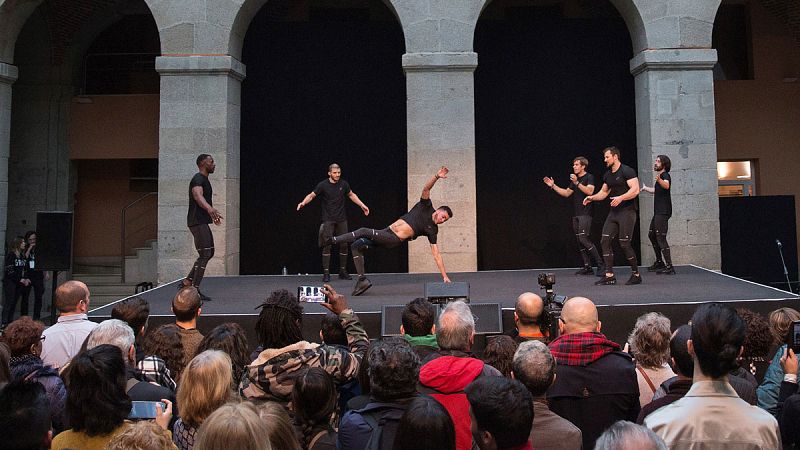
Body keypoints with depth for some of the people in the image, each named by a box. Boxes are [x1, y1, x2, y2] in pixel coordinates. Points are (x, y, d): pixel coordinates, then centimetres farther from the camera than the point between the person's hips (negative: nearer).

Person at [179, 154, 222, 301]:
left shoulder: (204, 179, 20)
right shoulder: (198, 179, -13)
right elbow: (198, 195, -33)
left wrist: (213, 215, 49)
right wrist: (209, 208, -52)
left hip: (202, 221, 10)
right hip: (197, 222, -10)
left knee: (209, 253, 12)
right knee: (204, 255, -11)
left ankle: (186, 282, 17)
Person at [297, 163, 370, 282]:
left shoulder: (344, 184, 2)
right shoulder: (323, 185, -7)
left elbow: (351, 195, 18)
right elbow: (312, 195, -3)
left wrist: (362, 205, 14)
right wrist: (303, 203, -21)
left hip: (342, 219, 3)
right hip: (328, 220, -3)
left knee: (344, 245, 4)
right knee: (327, 245, -8)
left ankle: (343, 272, 15)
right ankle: (326, 273, -3)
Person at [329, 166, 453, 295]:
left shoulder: (432, 230, 3)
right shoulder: (426, 207, 9)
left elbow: (436, 255, 3)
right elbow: (426, 189, -2)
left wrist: (444, 275, -2)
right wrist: (437, 177, -21)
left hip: (394, 240, -5)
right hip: (386, 232, 5)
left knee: (363, 231, -21)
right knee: (356, 245, -4)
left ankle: (332, 240, -8)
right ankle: (362, 280, 3)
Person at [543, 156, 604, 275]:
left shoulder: (589, 177, -3)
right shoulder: (575, 179, 21)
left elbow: (590, 191, -18)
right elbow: (566, 193, 22)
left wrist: (577, 183, -24)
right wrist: (553, 186, 16)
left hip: (585, 214, -8)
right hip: (576, 214, 9)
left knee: (584, 239, -17)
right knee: (580, 241, 5)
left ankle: (600, 265, -12)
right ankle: (587, 268, 8)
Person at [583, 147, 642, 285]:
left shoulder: (627, 171, -10)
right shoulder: (608, 175, 15)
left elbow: (635, 190, -18)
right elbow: (604, 192, 25)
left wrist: (620, 198, -29)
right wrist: (592, 197, 8)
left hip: (627, 211, -8)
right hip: (614, 212, 8)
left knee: (624, 243, -8)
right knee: (605, 241, -2)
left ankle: (636, 275, 8)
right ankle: (609, 276, 0)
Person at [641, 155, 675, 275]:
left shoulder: (665, 175, -12)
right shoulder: (660, 176, 18)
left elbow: (666, 186, -36)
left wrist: (659, 180, -57)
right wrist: (645, 188, 53)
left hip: (663, 212, -10)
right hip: (658, 212, 10)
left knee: (661, 238, -14)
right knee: (652, 235, 19)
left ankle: (669, 267, -16)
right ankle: (659, 262, 29)